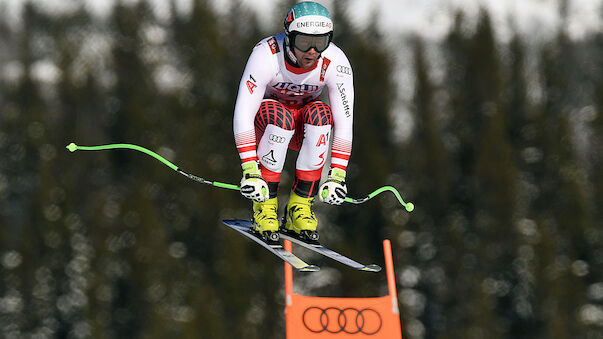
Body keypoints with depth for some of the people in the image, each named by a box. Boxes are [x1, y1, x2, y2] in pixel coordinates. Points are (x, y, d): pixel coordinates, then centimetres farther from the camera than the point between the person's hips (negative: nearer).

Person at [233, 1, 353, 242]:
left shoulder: (335, 62, -25)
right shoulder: (266, 55, -31)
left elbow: (344, 122, -22)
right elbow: (242, 114, -31)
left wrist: (337, 176, -29)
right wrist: (250, 172, -38)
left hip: (304, 129, 2)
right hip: (264, 121, -2)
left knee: (320, 114, -32)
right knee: (280, 116, -36)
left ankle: (299, 205, -22)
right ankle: (265, 205, -23)